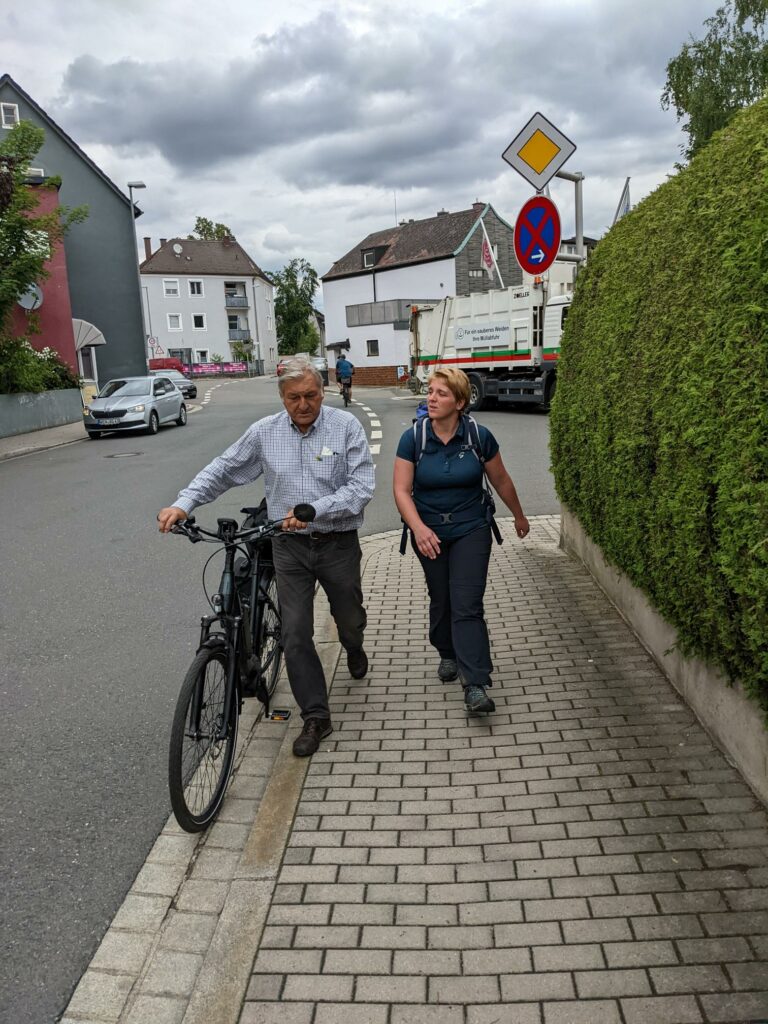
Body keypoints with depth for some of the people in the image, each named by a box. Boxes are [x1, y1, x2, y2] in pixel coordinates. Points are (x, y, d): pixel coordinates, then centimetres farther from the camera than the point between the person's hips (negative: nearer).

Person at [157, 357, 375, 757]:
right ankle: (316, 717, 12)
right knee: (294, 633, -2)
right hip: (290, 545, 1)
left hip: (338, 543, -1)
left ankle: (354, 650, 56)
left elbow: (361, 486, -16)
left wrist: (313, 509, -27)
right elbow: (221, 470, 5)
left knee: (349, 619, 19)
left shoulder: (346, 426, -10)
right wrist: (182, 504, -6)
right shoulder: (264, 432, -2)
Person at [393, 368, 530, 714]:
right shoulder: (413, 438, -10)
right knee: (441, 599, 16)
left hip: (471, 529, -1)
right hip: (430, 532, 2)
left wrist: (519, 516, 16)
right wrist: (419, 528, -30)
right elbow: (402, 490, -14)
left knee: (467, 605, -8)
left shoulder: (479, 436, -10)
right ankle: (448, 654, 40)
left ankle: (475, 685, -7)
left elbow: (501, 481, 4)